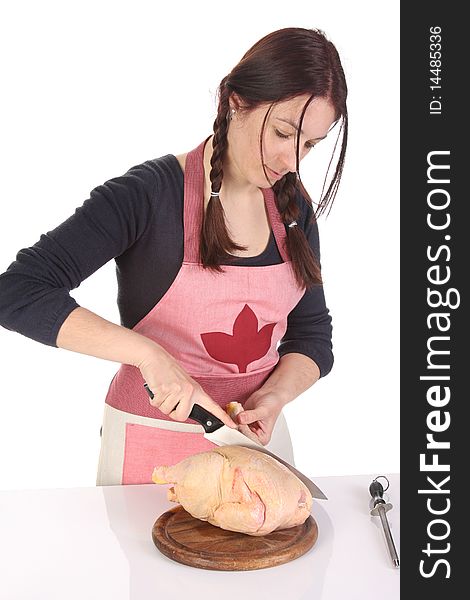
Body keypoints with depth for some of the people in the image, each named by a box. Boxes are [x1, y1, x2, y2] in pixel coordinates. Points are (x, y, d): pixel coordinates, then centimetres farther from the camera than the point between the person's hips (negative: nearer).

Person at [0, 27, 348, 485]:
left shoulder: (293, 207, -2)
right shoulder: (147, 194, -19)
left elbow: (313, 336, 4)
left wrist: (273, 398, -16)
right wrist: (146, 352, -31)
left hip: (255, 436, 5)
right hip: (151, 446, -4)